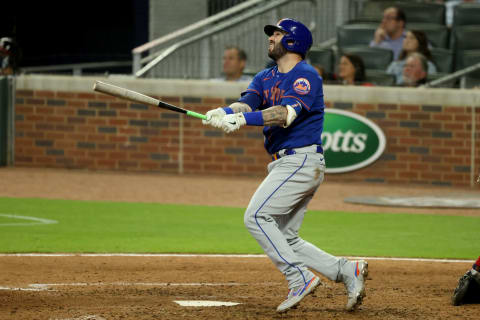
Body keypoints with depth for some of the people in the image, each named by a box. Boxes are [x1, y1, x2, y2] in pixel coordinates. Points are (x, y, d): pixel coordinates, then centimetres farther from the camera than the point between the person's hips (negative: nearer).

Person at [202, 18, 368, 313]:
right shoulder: (265, 78, 17)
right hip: (284, 164, 9)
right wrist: (226, 112, -25)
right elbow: (247, 103, -2)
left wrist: (244, 118, -38)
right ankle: (348, 271, 8)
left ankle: (300, 278, -17)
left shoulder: (306, 76, -10)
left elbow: (286, 114, -26)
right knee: (284, 240, 7)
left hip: (302, 161, -9)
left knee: (256, 216, -18)